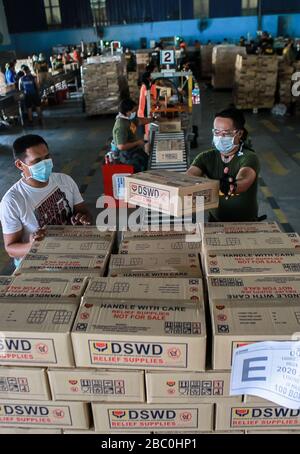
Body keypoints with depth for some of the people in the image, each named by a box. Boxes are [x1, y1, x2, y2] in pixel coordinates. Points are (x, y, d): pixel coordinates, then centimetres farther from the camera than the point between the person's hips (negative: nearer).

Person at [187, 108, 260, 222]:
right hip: (216, 221, 3)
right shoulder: (207, 157, 1)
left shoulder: (248, 157, -11)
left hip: (246, 223, -3)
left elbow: (244, 180, -32)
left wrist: (232, 186, -55)